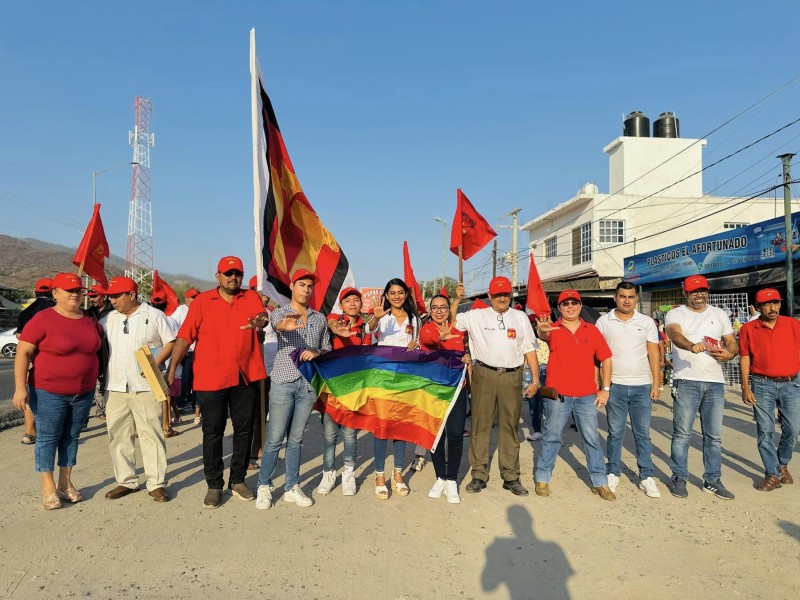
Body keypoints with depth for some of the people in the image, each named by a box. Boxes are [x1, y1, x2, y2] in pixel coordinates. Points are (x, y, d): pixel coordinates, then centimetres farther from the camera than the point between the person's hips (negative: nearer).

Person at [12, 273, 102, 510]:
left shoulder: (90, 320, 4)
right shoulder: (43, 319, -11)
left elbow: (99, 345, 22)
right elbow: (23, 353, -12)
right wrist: (20, 387, -17)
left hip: (84, 392, 5)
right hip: (49, 392, -5)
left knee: (72, 437, 13)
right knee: (48, 437, 5)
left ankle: (66, 482, 25)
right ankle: (48, 487, 16)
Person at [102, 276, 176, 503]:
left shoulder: (154, 315, -1)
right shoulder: (109, 319, 12)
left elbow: (171, 342, -2)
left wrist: (156, 363, -15)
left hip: (145, 386, -5)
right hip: (115, 388, 5)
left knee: (151, 435, -1)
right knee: (118, 436, 10)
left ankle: (156, 483, 7)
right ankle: (126, 481, 24)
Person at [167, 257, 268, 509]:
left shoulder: (251, 297, 4)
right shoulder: (202, 302, 1)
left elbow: (262, 315, -16)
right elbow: (184, 337, -3)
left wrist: (260, 321, -41)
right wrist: (172, 369, -9)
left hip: (245, 376, 2)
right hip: (211, 378, -1)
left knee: (244, 429, 11)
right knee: (212, 432, 7)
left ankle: (238, 480, 28)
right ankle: (214, 485, 22)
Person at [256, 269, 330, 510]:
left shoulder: (320, 319, 12)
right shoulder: (280, 313, 0)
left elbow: (327, 349, 15)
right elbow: (276, 325, -24)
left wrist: (316, 353, -8)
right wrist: (285, 325, -48)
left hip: (309, 384, 3)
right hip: (283, 382, -3)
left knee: (296, 439, 11)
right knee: (275, 439, 2)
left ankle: (292, 488, 22)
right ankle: (264, 486, 18)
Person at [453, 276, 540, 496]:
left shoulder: (521, 317, 11)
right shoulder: (476, 316, 5)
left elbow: (530, 350, 11)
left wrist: (535, 380, 5)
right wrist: (457, 299, -10)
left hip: (512, 377, 2)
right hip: (484, 374, -1)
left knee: (510, 426, 8)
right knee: (480, 424, 3)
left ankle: (511, 476, 18)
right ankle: (479, 474, 14)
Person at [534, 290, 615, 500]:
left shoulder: (592, 330, 5)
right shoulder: (553, 329, -2)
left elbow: (606, 359, 9)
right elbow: (545, 336, -27)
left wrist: (605, 389, 3)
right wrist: (542, 330, -52)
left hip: (587, 396, 2)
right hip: (557, 394, -2)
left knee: (592, 438, 8)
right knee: (551, 437, 7)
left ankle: (600, 482, 19)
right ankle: (542, 478, 18)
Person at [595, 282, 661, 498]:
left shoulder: (647, 322, 5)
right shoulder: (603, 322, 2)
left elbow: (654, 354, 6)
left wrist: (656, 384, 1)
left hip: (642, 386, 1)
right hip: (614, 385, -1)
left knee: (643, 434, 7)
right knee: (615, 433, 7)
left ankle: (646, 477, 17)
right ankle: (613, 473, 19)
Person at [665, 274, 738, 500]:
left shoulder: (719, 314, 14)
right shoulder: (675, 314, 1)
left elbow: (733, 343, 16)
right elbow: (675, 334, -20)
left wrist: (729, 353, -8)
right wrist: (691, 346, -41)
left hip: (715, 382, 4)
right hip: (686, 381, -4)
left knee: (714, 436, 9)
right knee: (682, 433, 1)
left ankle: (712, 480, 21)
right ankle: (678, 479, 13)